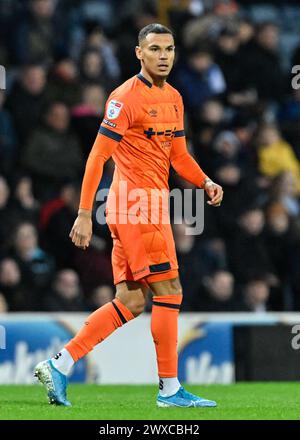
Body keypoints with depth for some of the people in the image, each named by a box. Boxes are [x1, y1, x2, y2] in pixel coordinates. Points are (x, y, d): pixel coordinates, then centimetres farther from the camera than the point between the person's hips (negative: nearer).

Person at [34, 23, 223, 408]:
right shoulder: (126, 97, -10)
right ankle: (169, 389, -1)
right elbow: (98, 156, -12)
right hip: (135, 204, -9)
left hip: (148, 207, 9)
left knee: (130, 303, 7)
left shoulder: (174, 98, 16)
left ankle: (59, 365, 9)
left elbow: (179, 155, 24)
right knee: (168, 292, -7)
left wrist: (205, 182, 5)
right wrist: (84, 213, -16)